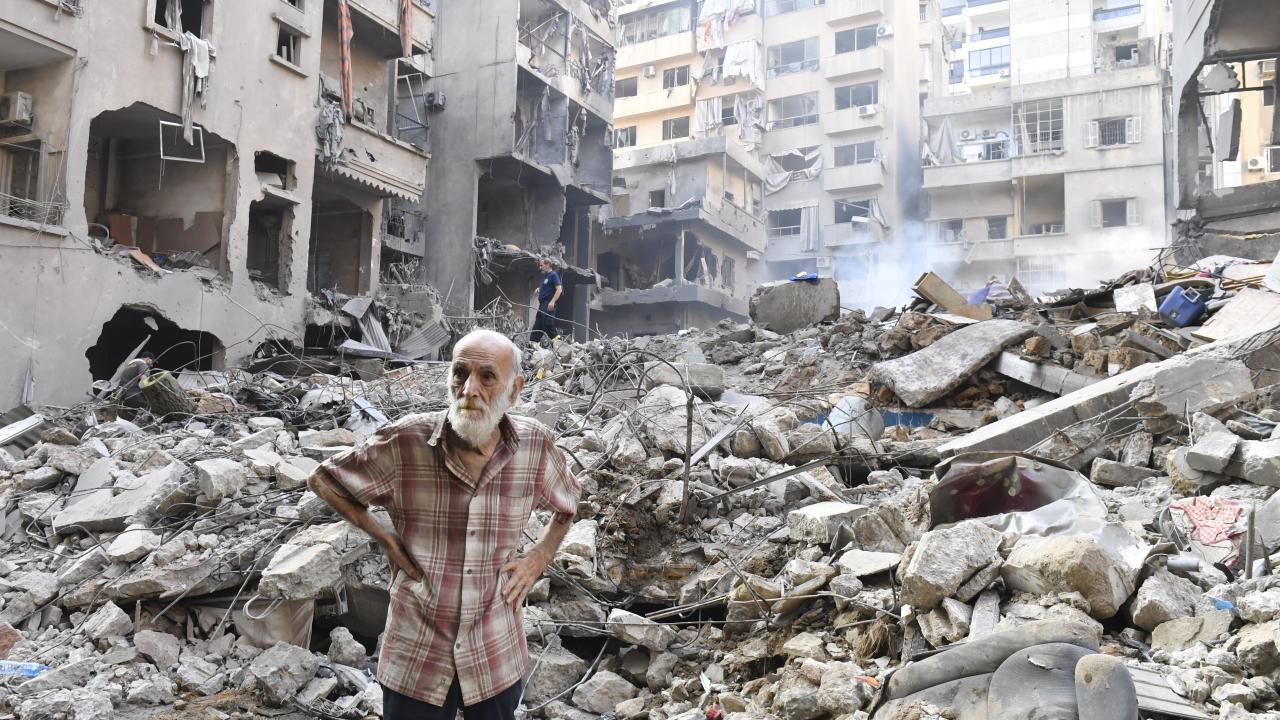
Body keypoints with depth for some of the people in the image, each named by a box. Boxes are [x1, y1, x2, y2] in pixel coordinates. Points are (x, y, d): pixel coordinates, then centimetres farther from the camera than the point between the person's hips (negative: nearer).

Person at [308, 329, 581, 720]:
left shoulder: (536, 444, -10)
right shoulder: (405, 441, -16)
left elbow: (567, 504, 12)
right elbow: (324, 479, 1)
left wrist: (540, 557, -2)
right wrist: (382, 535, -8)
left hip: (497, 653, 2)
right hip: (415, 655, -1)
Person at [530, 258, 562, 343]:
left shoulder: (553, 275, -6)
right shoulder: (545, 276, 21)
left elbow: (559, 289, -16)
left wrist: (552, 302, -26)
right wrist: (539, 289, 13)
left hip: (548, 305, -10)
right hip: (542, 304, 10)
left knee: (548, 327, -16)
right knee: (537, 326, 8)